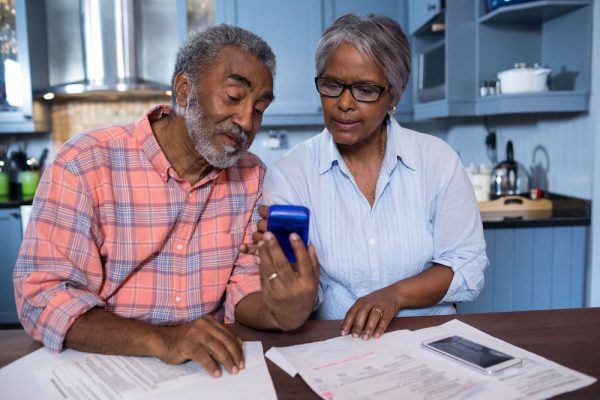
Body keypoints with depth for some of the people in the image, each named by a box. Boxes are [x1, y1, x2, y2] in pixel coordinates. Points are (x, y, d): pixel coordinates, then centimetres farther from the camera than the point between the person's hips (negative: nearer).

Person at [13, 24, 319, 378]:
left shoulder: (251, 176, 1)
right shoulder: (86, 163, -12)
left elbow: (244, 289, 1)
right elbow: (42, 296, -16)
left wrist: (282, 312, -21)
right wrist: (160, 340, -28)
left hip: (212, 372, 3)